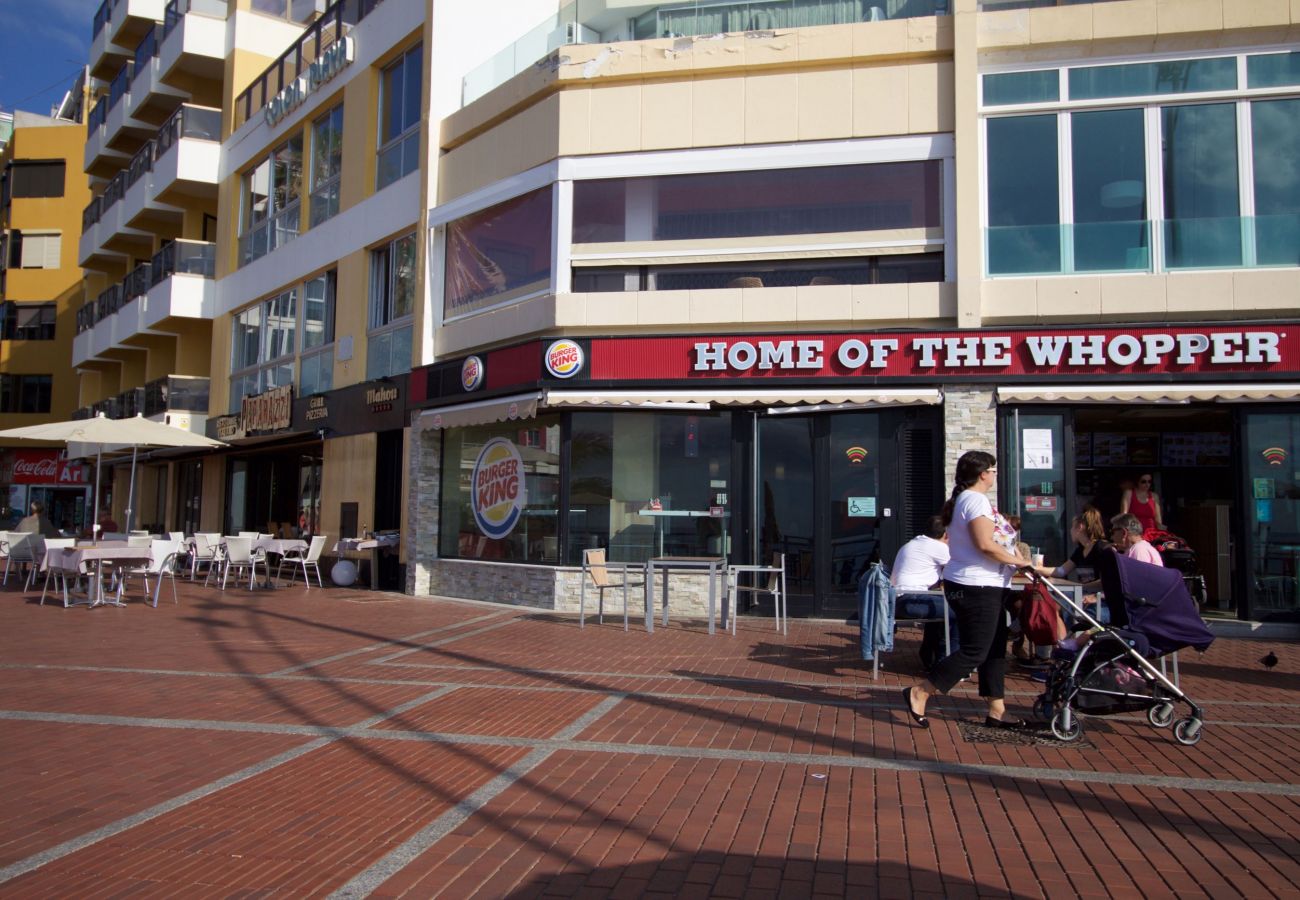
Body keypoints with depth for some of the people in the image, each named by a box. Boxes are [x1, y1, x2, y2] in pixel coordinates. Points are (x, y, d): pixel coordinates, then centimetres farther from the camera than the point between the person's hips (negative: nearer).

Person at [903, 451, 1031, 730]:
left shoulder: (964, 499, 17)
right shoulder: (976, 499, -15)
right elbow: (985, 544, -25)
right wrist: (1017, 561, -13)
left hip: (984, 587, 11)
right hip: (976, 588, -11)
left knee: (994, 650, 12)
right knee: (975, 652, -8)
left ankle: (996, 711, 17)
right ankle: (919, 693, -4)